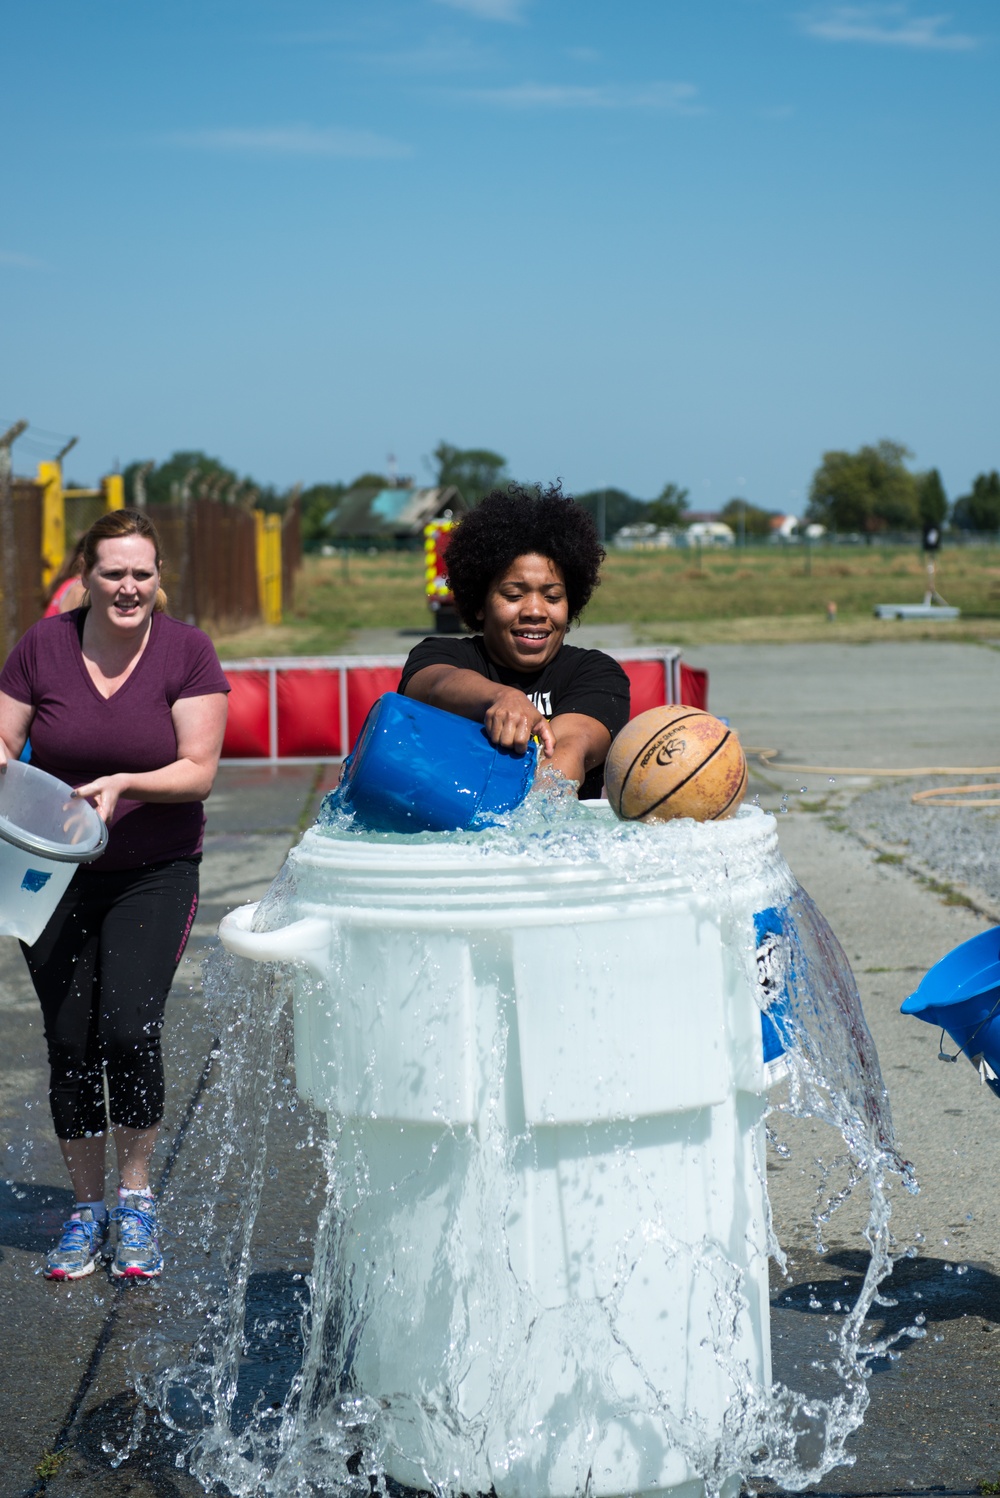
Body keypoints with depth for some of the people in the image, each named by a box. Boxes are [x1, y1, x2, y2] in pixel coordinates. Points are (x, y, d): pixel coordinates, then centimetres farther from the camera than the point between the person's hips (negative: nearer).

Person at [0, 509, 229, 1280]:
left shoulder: (187, 651, -7)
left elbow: (199, 770, -10)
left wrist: (124, 784, -26)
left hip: (155, 874, -2)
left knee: (129, 1028, -15)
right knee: (69, 1040, 3)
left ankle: (137, 1195, 8)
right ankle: (86, 1206, 20)